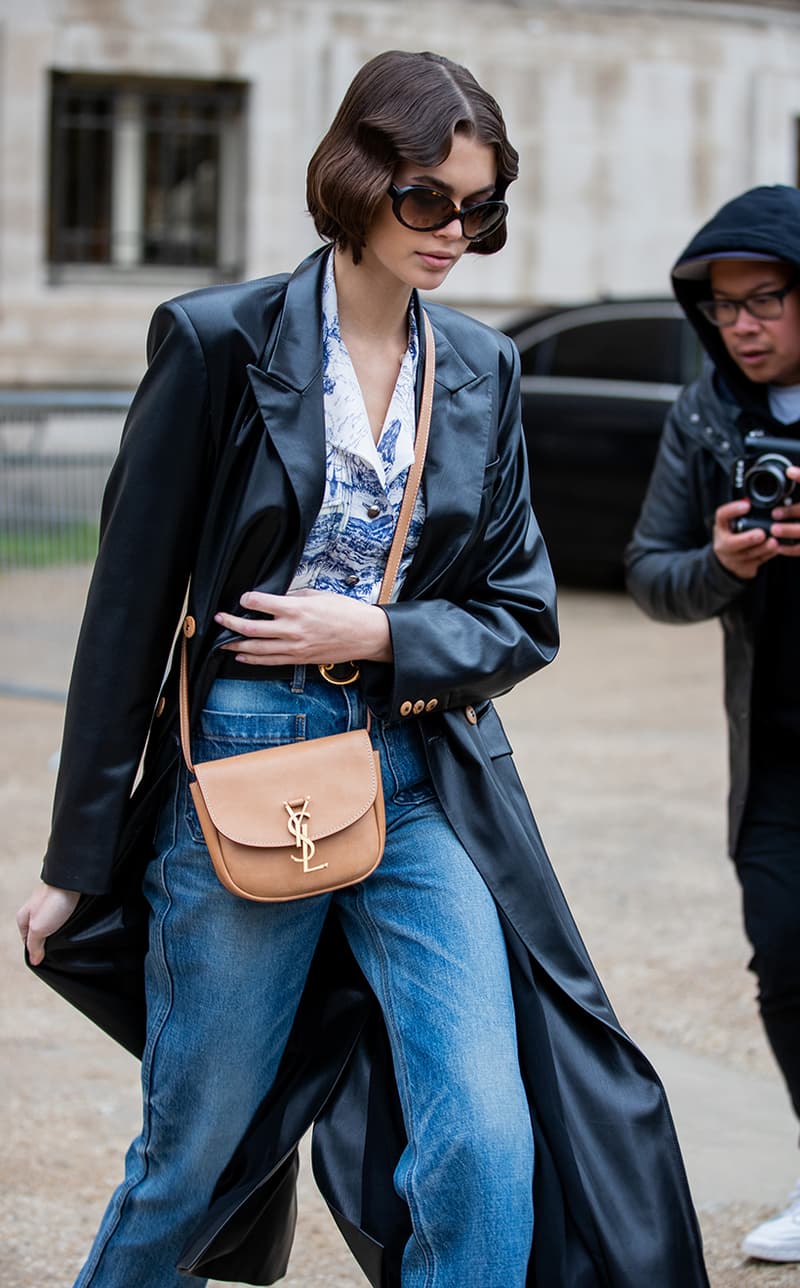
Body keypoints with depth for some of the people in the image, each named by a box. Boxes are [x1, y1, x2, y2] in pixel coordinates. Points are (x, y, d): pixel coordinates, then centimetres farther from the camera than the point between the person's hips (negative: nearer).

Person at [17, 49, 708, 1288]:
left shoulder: (483, 370, 7)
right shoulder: (220, 340, -6)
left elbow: (521, 614, 10)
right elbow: (130, 607, -3)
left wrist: (381, 637, -11)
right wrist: (78, 860, -2)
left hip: (426, 788, 3)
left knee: (486, 1149, -9)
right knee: (196, 1149, 9)